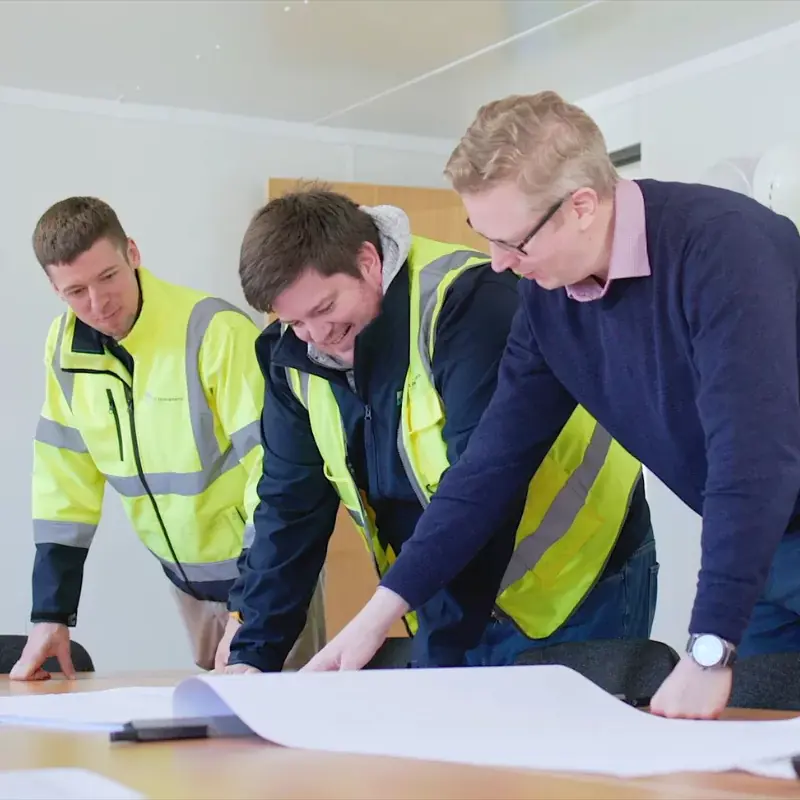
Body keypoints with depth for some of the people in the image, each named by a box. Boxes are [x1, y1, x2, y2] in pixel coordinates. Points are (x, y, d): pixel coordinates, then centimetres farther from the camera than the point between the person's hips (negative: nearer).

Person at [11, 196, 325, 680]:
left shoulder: (216, 331, -24)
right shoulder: (66, 346, -4)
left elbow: (275, 464, -22)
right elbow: (66, 480, 3)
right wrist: (51, 613, -1)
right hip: (188, 578, 5)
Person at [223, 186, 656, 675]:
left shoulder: (466, 299, -25)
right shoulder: (294, 357, -4)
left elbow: (482, 487, -29)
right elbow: (289, 505, 2)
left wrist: (436, 654, -31)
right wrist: (253, 652, -5)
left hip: (580, 589, -5)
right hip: (452, 606, 6)